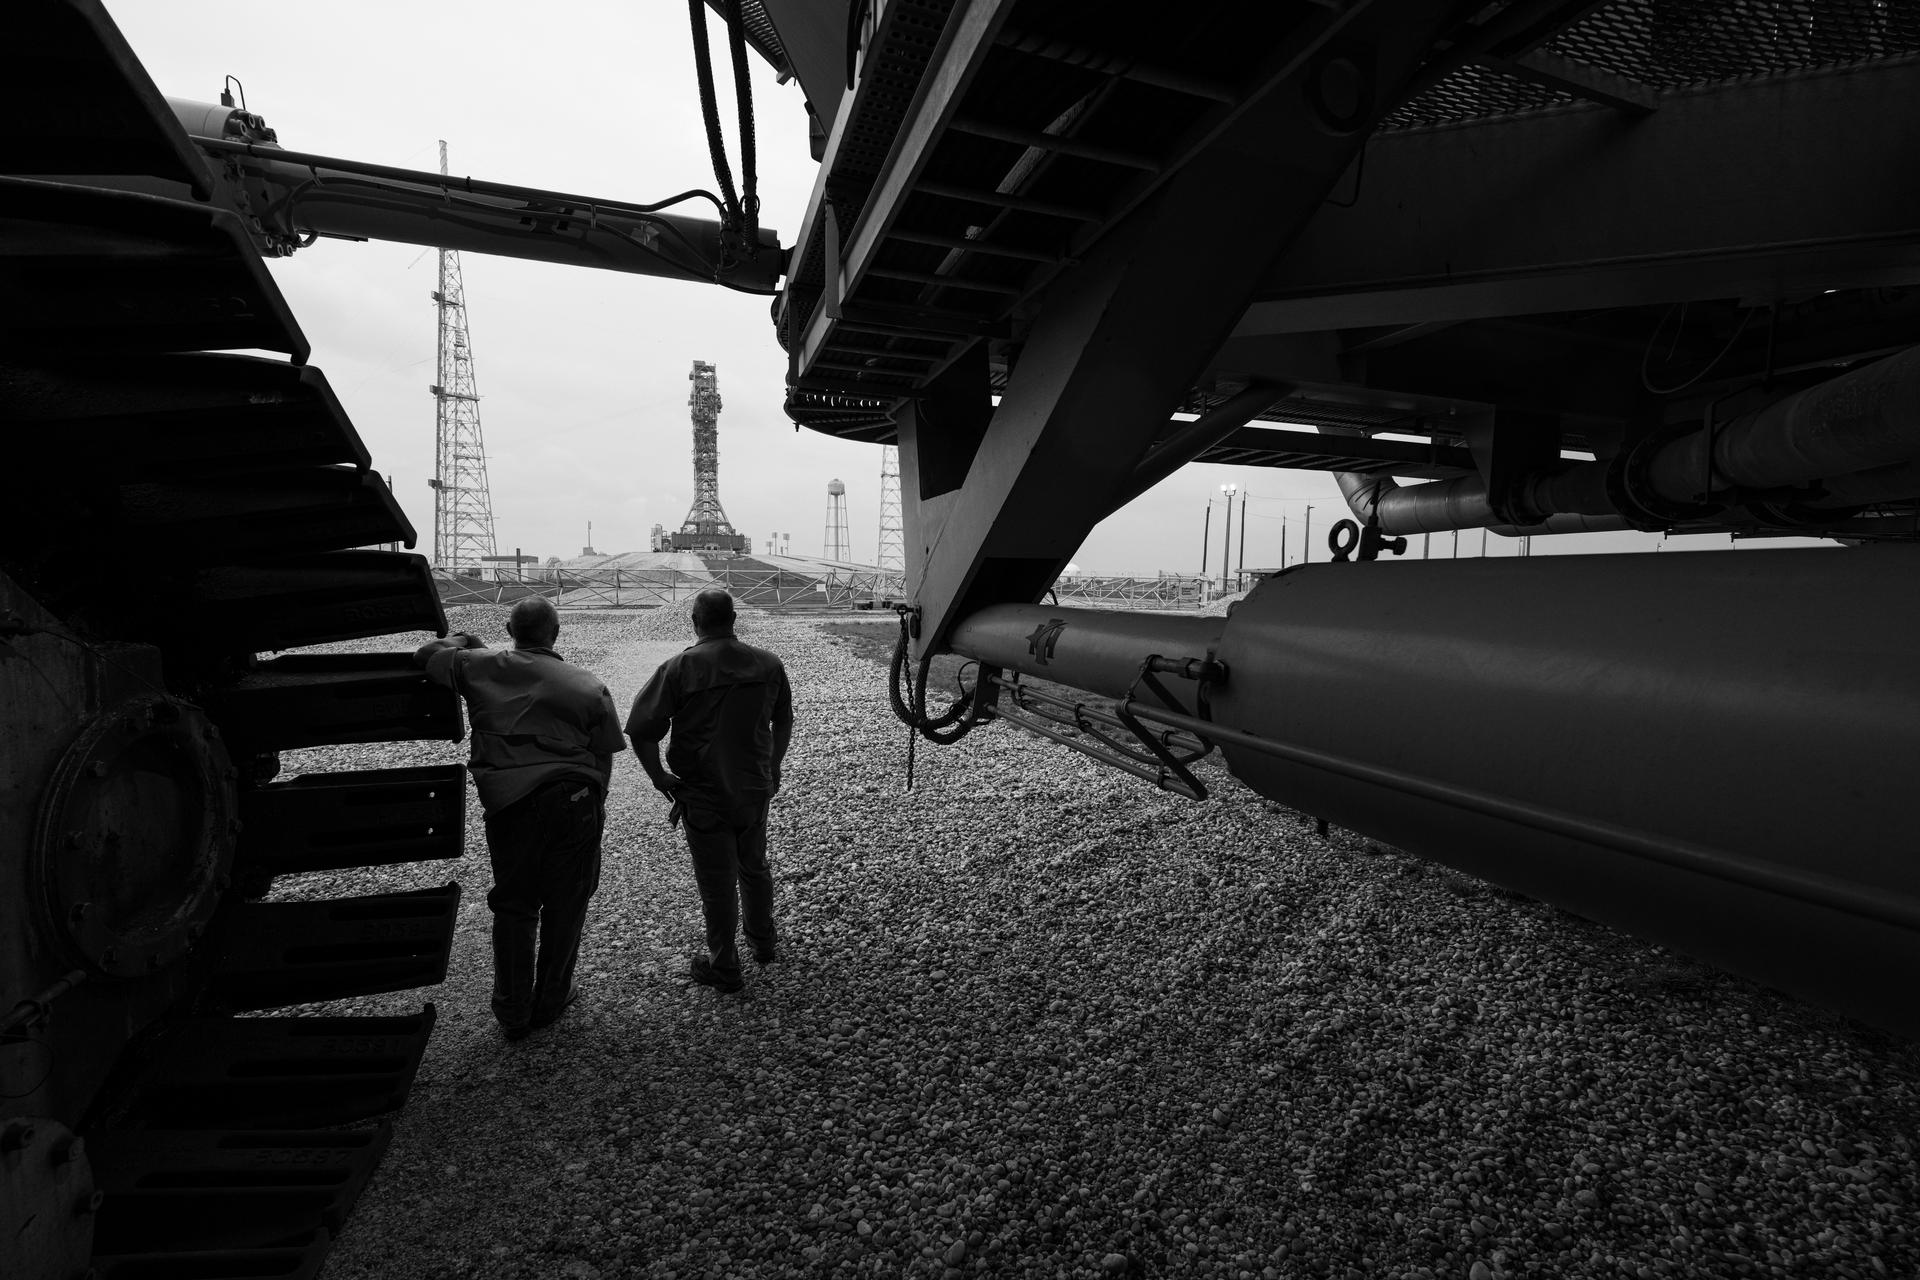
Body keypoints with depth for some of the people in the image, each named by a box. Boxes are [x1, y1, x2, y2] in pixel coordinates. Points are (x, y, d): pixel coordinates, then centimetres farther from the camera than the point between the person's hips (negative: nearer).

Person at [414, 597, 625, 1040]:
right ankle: (549, 1003, 27)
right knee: (565, 904, 13)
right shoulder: (587, 685, 2)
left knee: (513, 905, 15)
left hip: (508, 803, 1)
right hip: (574, 801, -1)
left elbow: (425, 654, 19)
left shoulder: (480, 666, 3)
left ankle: (513, 1013, 25)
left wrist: (462, 640, 37)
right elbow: (603, 758, 3)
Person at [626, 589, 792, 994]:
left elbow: (641, 730, -16)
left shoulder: (679, 667, -14)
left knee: (717, 884, 9)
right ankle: (763, 942, 41)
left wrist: (660, 777, -5)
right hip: (755, 789, 4)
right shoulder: (768, 664, -3)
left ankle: (723, 968, 23)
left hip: (703, 796, -4)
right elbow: (784, 721, 9)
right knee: (754, 867, 24)